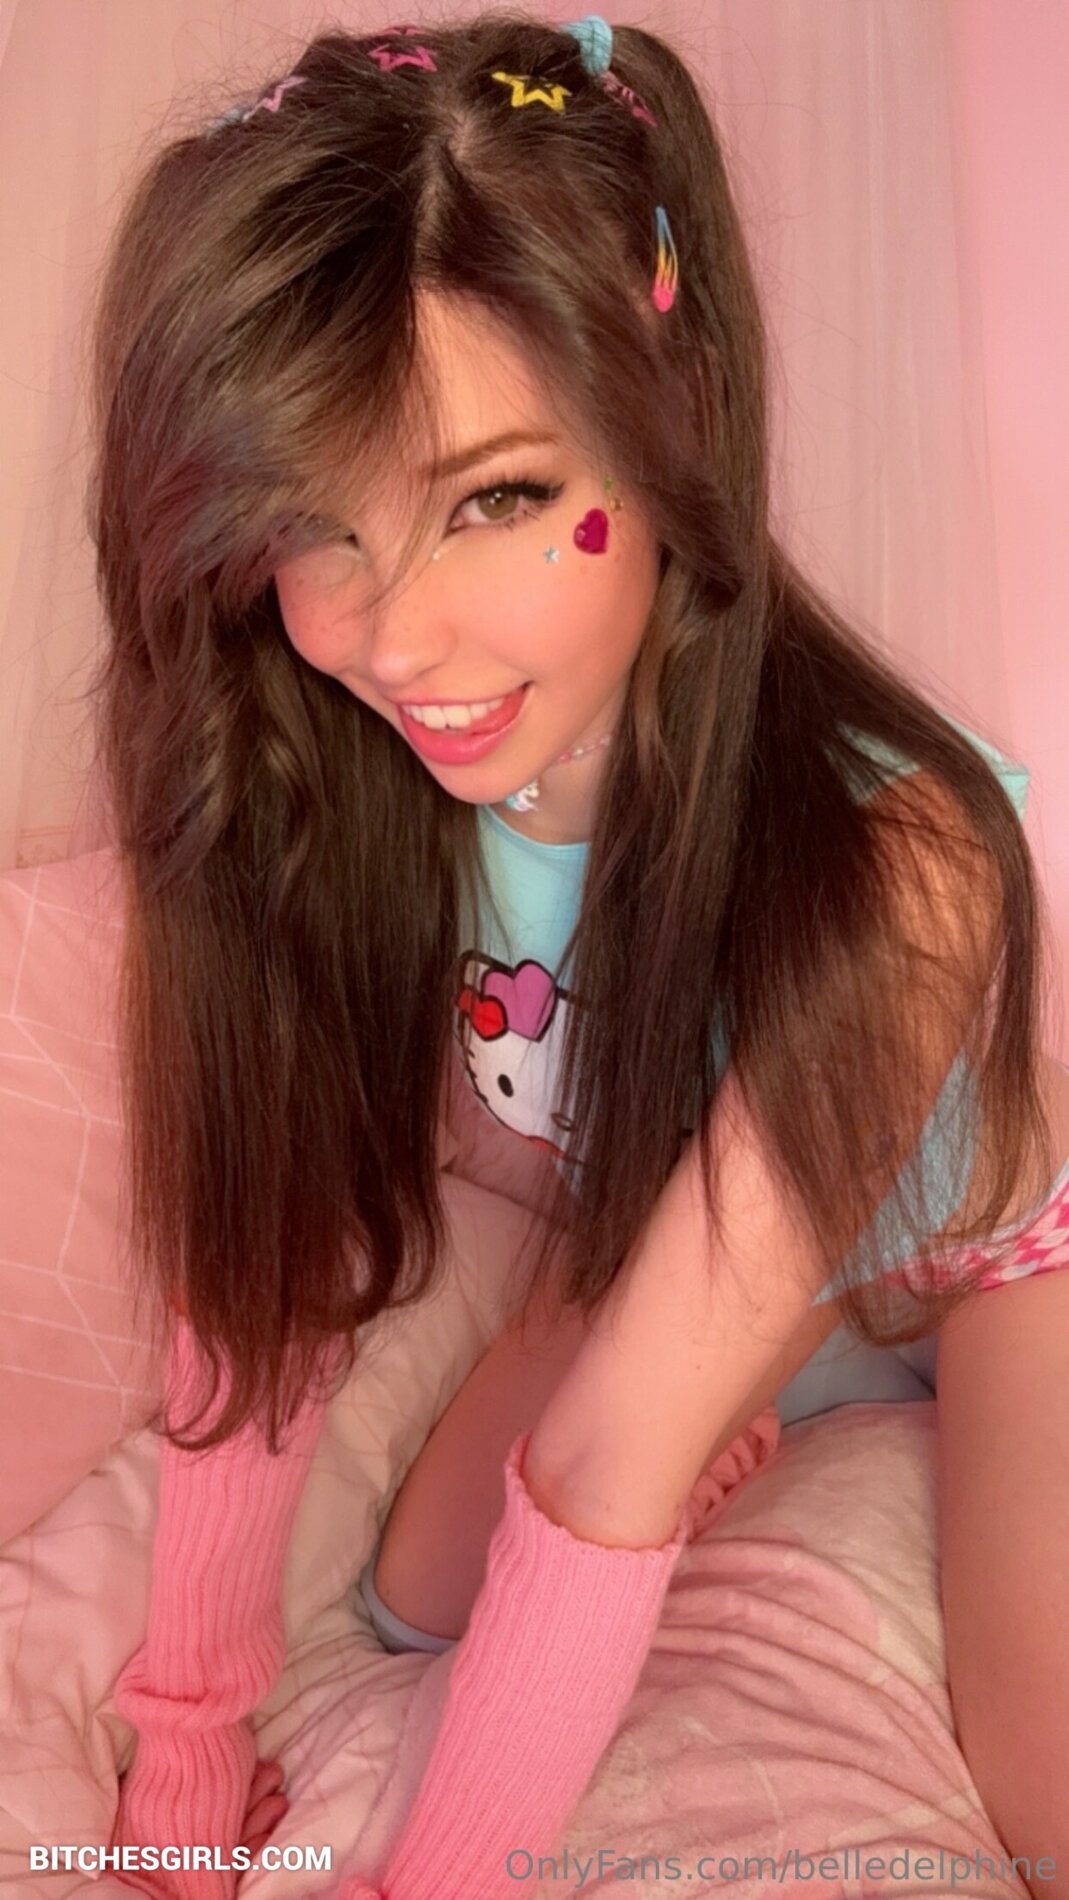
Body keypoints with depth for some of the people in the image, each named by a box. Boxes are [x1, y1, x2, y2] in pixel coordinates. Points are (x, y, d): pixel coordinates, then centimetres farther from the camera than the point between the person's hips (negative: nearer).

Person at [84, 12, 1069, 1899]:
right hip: (651, 1236, 4)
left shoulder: (881, 860, -41)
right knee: (417, 1593, 4)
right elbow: (256, 1266, -17)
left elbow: (611, 1465, -35)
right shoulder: (297, 796, -26)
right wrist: (186, 1727, -11)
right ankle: (748, 1422, 26)